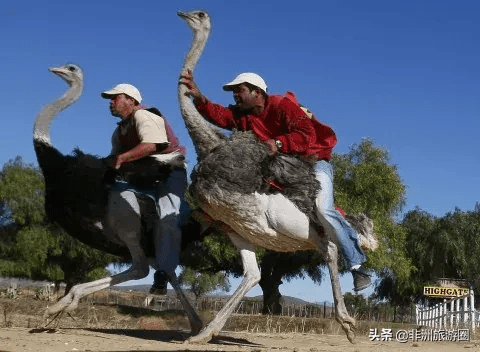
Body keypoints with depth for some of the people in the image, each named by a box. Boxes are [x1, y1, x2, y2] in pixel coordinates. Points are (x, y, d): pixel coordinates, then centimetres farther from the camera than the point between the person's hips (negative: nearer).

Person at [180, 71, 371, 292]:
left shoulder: (282, 105, -17)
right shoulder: (243, 115, 5)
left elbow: (307, 135, -28)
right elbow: (219, 115, -14)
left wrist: (278, 143, -38)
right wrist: (199, 98, -27)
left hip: (313, 162, -9)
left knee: (323, 211, -25)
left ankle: (357, 265, -20)